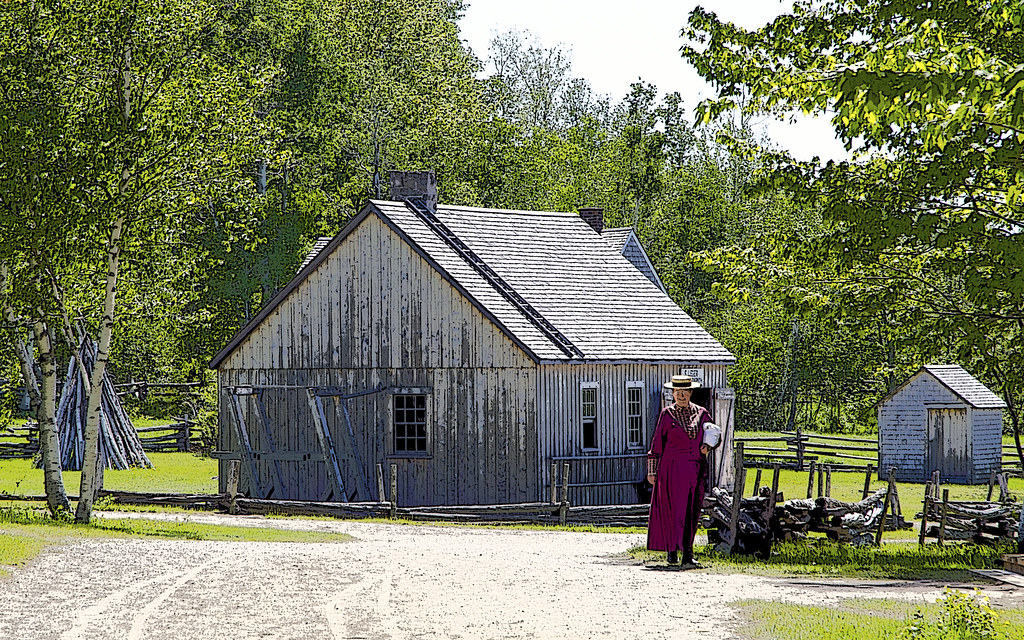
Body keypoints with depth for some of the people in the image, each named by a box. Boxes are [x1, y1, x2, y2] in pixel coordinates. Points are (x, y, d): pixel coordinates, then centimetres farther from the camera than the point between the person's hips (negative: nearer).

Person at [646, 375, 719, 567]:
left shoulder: (701, 413, 9)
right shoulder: (667, 414, 2)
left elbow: (715, 431, 24)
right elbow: (656, 443, 4)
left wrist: (707, 446, 2)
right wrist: (652, 470, 2)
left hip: (696, 469, 3)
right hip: (673, 468, -3)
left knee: (692, 511, 2)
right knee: (675, 508, -9)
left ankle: (687, 553, 7)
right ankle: (673, 550, -2)